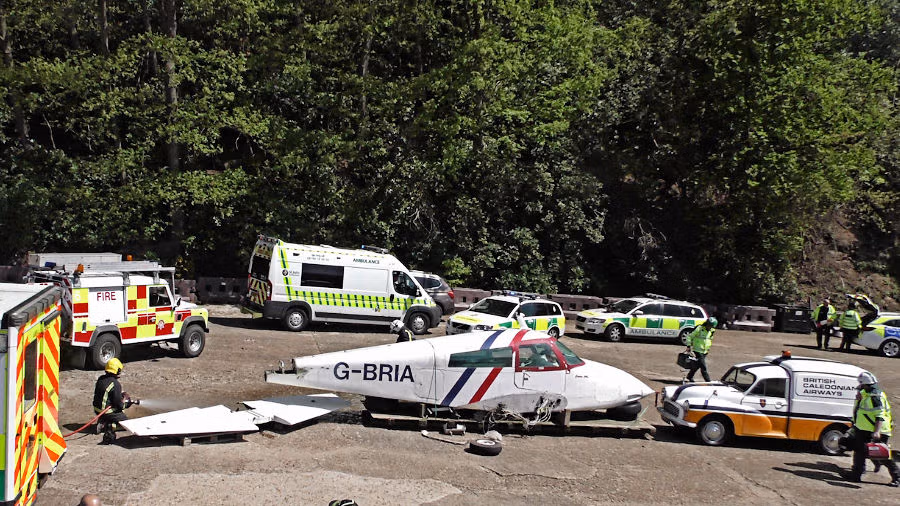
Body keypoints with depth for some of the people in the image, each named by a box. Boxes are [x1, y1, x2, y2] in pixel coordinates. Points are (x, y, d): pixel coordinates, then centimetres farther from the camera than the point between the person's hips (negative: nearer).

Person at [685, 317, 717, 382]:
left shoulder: (711, 331, 7)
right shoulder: (699, 329, -14)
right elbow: (690, 336, -8)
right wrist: (689, 346, -12)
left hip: (704, 352, 7)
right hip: (698, 351, -7)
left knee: (697, 365, 15)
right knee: (703, 367, -10)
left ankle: (690, 376, 30)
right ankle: (708, 381, -7)